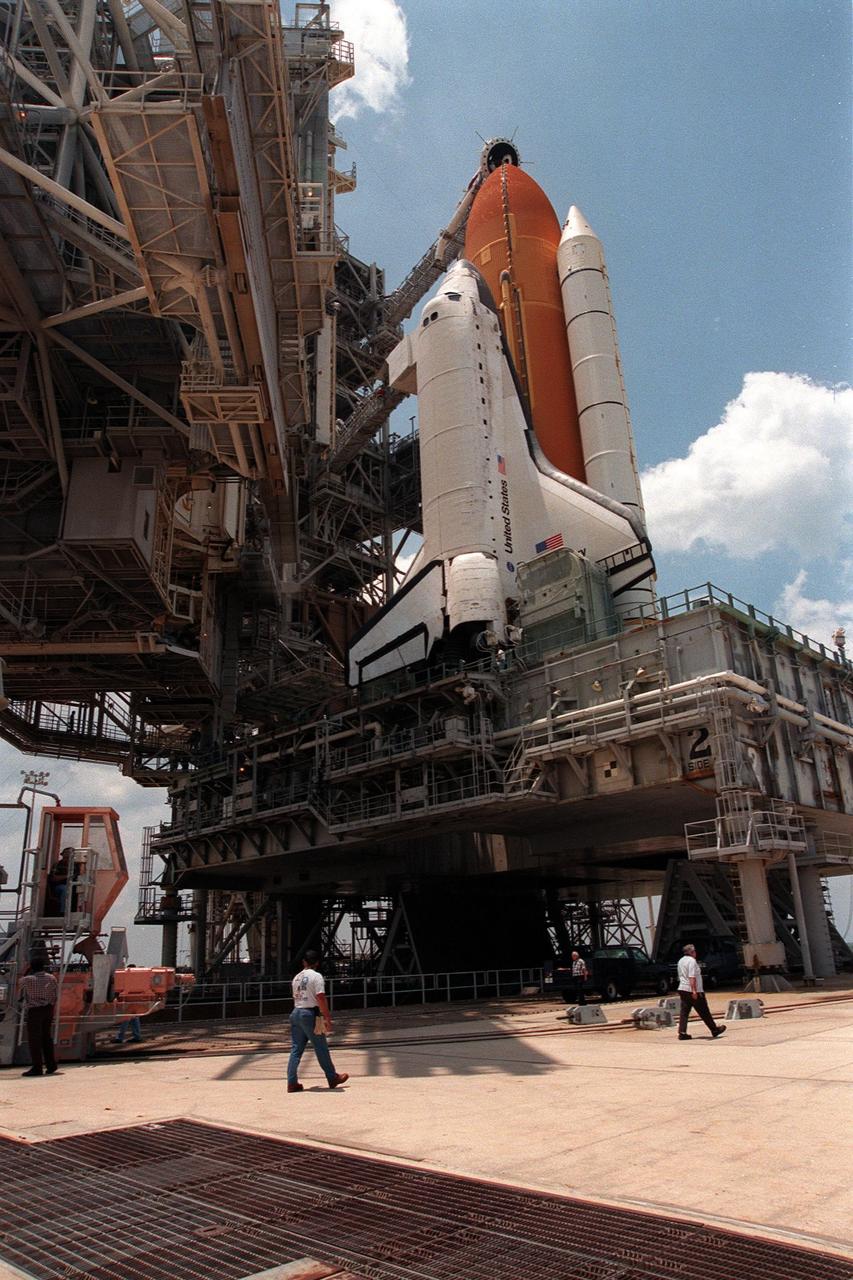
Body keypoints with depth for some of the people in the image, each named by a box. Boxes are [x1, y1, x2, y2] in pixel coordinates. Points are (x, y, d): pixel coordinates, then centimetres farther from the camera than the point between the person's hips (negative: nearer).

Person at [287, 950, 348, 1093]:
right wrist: (327, 1018, -16)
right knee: (321, 1049, 4)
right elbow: (321, 998, -17)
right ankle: (333, 1079, 15)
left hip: (296, 1012, 6)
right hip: (309, 1013, -6)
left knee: (296, 1049, 9)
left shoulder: (297, 977, 13)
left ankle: (292, 1083, 5)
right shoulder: (316, 976, -8)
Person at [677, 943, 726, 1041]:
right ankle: (715, 1029, 18)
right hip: (694, 991, -8)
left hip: (682, 989, 8)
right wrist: (694, 991, -26)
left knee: (684, 1012, 4)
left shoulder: (681, 961, 15)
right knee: (704, 1012, 5)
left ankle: (682, 1033, -3)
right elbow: (692, 977, -22)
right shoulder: (692, 961, -13)